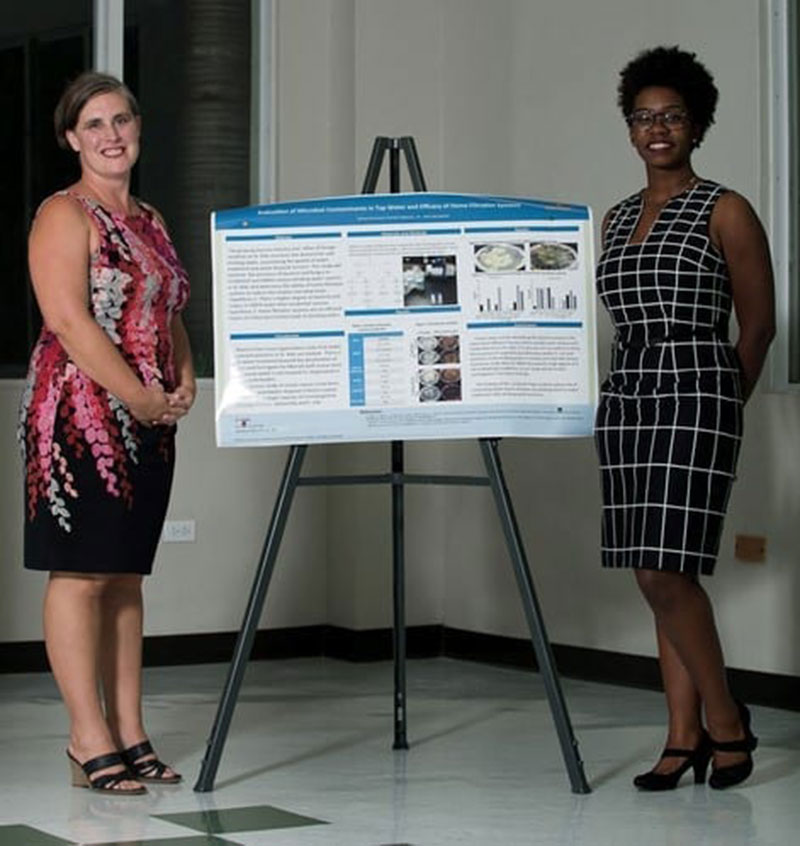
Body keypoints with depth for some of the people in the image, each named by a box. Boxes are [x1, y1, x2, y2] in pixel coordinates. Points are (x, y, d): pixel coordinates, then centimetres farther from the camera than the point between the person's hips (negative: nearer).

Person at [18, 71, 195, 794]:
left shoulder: (149, 221, 19)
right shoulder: (65, 215, -6)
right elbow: (69, 320, -16)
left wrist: (184, 384, 4)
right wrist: (140, 397, -17)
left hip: (150, 422, 8)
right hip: (82, 415, -8)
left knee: (126, 575, 9)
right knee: (80, 572, -6)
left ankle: (130, 735, 13)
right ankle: (90, 741, -3)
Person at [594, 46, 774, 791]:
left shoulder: (725, 213, -2)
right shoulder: (617, 220, 15)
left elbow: (757, 325, 0)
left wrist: (716, 406, 6)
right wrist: (635, 389, 10)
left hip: (694, 395, -6)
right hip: (624, 397, 6)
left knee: (665, 569, -14)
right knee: (658, 572, 5)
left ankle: (724, 719, 3)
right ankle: (685, 738, 9)